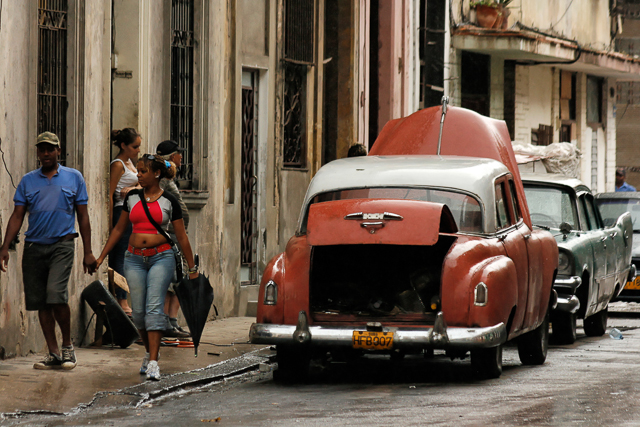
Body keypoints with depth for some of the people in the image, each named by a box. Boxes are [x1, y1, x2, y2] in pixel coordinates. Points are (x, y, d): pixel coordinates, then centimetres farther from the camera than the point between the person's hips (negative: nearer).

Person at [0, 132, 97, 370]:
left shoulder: (74, 178, 7)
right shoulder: (28, 181, 12)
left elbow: (83, 216, 8)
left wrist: (88, 252, 4)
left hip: (62, 245, -3)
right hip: (34, 247, 3)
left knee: (56, 294, -20)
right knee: (40, 301, 3)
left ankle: (67, 346, -1)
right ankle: (54, 353, 11)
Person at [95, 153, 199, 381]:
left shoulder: (169, 202, 1)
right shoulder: (132, 197, 10)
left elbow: (182, 237, 6)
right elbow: (118, 229, 18)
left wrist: (192, 267, 8)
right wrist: (101, 257, 16)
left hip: (161, 257, -3)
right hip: (135, 258, 3)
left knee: (154, 307, -14)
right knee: (139, 311, 1)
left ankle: (153, 363, -18)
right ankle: (149, 352, 24)